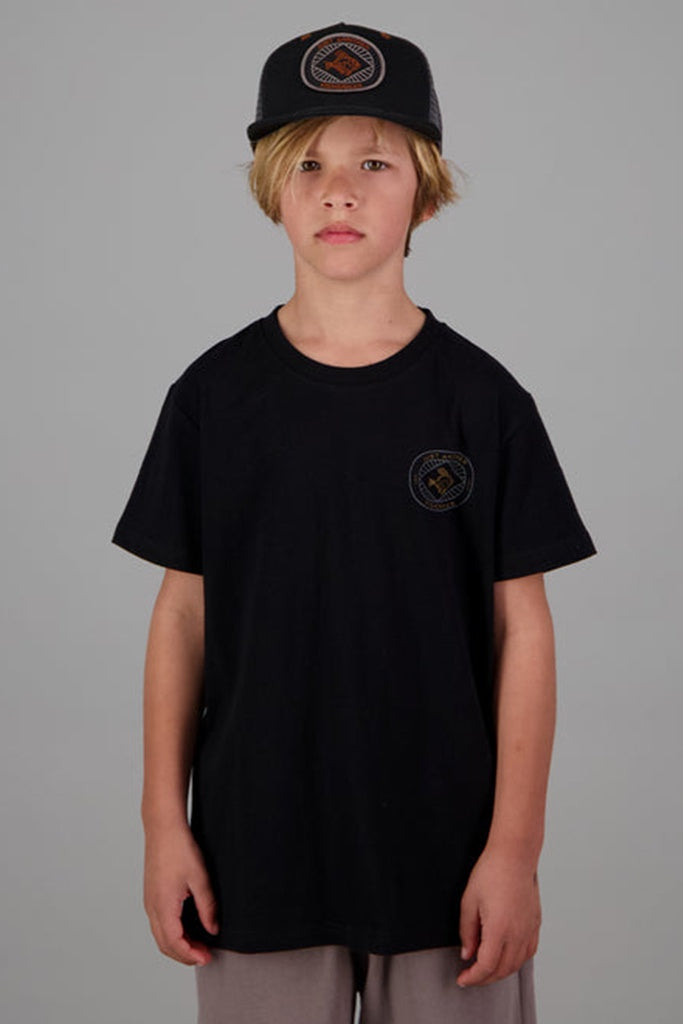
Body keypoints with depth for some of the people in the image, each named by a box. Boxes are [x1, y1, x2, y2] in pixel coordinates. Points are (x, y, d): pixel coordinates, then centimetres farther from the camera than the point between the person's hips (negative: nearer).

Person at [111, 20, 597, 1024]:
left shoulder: (482, 399, -4)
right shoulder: (214, 395, -1)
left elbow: (522, 627, -3)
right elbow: (183, 613, 3)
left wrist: (514, 845, -6)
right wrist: (165, 823, 1)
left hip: (445, 854, 0)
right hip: (255, 853, 1)